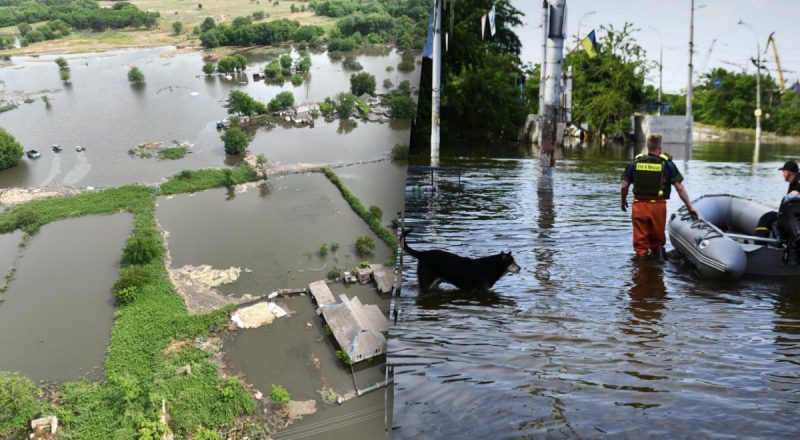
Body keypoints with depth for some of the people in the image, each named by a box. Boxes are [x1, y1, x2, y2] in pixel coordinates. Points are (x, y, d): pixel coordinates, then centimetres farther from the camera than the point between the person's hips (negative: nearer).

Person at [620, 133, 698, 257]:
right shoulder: (667, 164, 0)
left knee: (640, 243, 6)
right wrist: (690, 207, 5)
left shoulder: (635, 162, 4)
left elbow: (624, 186, 3)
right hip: (658, 206, 0)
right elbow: (680, 188, -2)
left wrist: (623, 201, 22)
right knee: (658, 241, 17)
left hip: (639, 206, 0)